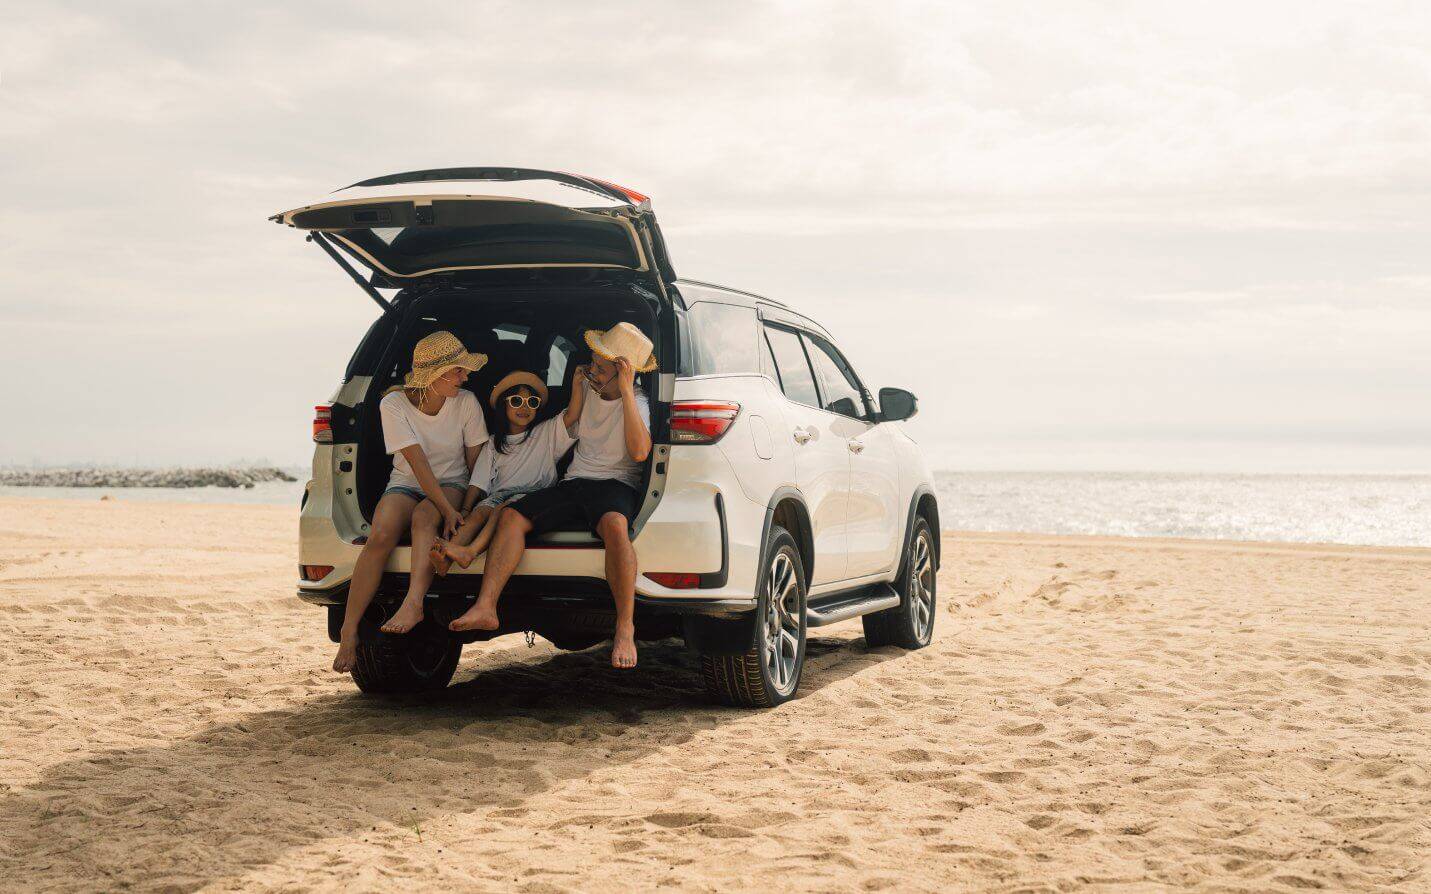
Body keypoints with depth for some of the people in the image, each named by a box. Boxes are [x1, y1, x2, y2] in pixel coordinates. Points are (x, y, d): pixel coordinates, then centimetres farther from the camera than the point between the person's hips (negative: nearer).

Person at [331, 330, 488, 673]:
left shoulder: (466, 403, -6)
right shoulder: (394, 405, -12)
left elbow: (476, 462, 0)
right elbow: (418, 463, -21)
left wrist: (465, 509, -15)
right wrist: (448, 510, -31)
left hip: (452, 485, 0)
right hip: (406, 486, 0)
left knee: (424, 516, -36)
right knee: (380, 536, -31)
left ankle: (413, 603, -54)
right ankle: (348, 634, -31)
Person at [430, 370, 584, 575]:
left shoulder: (546, 433, 19)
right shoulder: (495, 443, 24)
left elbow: (571, 417, 1)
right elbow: (480, 483, 16)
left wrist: (578, 383, -12)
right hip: (499, 494, 2)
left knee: (504, 509, -34)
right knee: (480, 511, -30)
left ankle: (471, 551, -56)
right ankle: (446, 558, -54)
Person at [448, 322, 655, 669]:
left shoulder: (637, 402, -6)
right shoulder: (590, 388, 14)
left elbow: (639, 452, -28)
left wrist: (626, 392, -27)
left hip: (615, 485, -7)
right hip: (574, 482, 7)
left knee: (614, 524, -41)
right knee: (512, 515, -16)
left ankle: (625, 628, -39)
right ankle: (485, 607, -29)